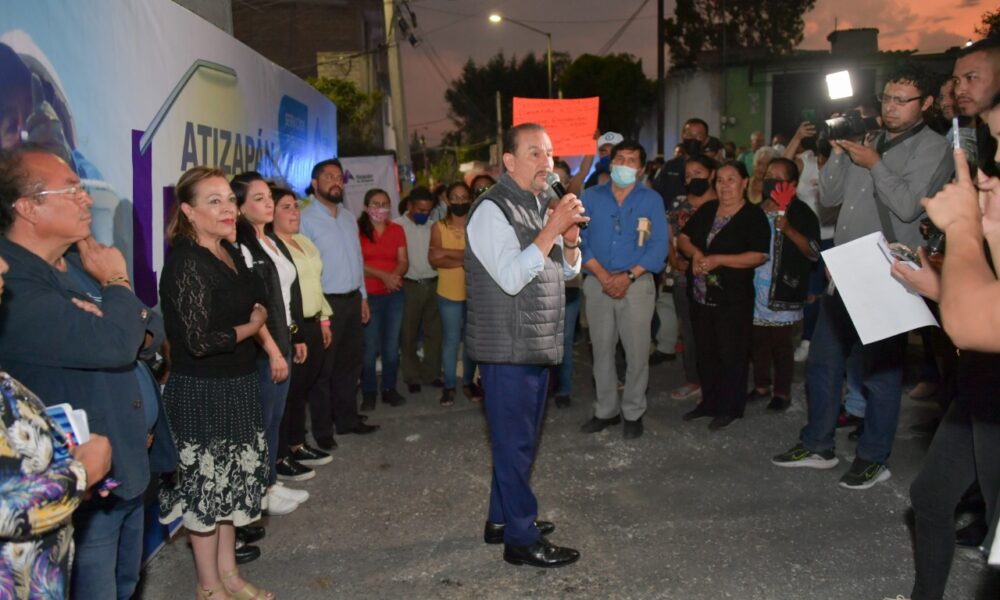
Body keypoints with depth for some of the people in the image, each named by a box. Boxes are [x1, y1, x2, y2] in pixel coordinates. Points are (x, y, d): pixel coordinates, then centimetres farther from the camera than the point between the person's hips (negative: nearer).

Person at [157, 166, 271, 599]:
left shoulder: (230, 254, 5)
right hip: (201, 394, -8)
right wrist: (249, 327, -9)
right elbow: (200, 340, -24)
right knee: (208, 484, 6)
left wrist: (259, 316, -4)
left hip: (237, 386, 8)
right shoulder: (185, 262, -20)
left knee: (232, 482, 18)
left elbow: (259, 305, 18)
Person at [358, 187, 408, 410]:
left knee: (392, 344, 9)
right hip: (368, 295, -4)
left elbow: (403, 262, 6)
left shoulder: (397, 230, 10)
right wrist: (383, 275, -17)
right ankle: (368, 393, 9)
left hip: (394, 294, 4)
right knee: (369, 346, -2)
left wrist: (395, 275, -15)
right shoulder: (358, 229, -4)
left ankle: (389, 389, 20)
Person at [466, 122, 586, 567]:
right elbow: (511, 278, -23)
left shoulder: (538, 206, 14)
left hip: (538, 346, 9)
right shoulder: (492, 209, -13)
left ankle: (502, 519, 32)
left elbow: (567, 270, 17)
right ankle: (521, 539, 11)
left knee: (520, 441, 17)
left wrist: (570, 238, -3)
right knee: (515, 443, 0)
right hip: (507, 349, -9)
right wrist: (552, 229, -23)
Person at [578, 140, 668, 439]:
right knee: (601, 349, 9)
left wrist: (628, 276, -15)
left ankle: (633, 413, 15)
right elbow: (581, 239, -1)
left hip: (637, 283, -2)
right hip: (597, 282, 2)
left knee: (637, 352, 1)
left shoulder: (651, 200, 2)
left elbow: (659, 246, -5)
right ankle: (606, 410, 22)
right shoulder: (592, 196, 6)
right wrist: (602, 275, -13)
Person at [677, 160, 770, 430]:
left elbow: (759, 256, -16)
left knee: (731, 355, 2)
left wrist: (717, 259, -20)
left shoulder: (753, 215, -7)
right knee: (705, 352, 15)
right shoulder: (707, 210, 11)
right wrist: (695, 253, -9)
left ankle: (730, 408, 16)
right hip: (700, 296, 6)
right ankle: (709, 402, 29)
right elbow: (683, 238, 13)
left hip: (733, 299, -6)